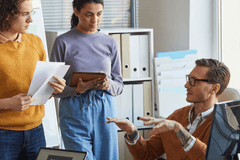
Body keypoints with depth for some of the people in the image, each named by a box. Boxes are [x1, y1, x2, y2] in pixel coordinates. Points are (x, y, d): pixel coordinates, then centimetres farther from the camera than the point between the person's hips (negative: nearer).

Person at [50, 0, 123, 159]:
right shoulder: (63, 42, -2)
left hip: (105, 111, 3)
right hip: (75, 112, -3)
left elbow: (119, 85, 12)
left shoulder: (110, 43, 8)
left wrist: (108, 85, -10)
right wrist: (77, 90, -19)